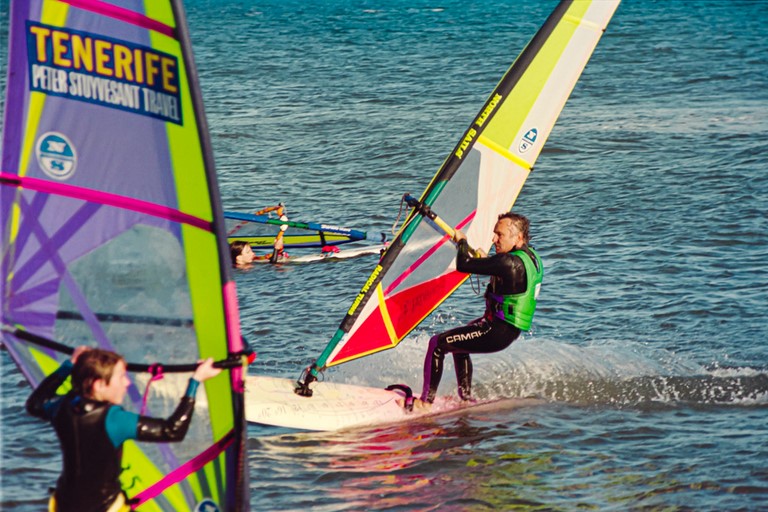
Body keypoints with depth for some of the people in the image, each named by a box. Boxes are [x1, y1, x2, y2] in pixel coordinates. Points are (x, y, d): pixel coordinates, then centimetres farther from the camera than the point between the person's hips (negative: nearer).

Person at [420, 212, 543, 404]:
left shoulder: (509, 262, -26)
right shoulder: (531, 257, 3)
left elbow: (463, 265, -25)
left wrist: (462, 242, -7)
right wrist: (486, 260, 21)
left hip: (497, 333, -10)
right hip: (510, 329, 10)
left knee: (437, 344, -1)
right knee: (458, 342, 31)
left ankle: (426, 402, 4)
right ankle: (466, 397, 33)